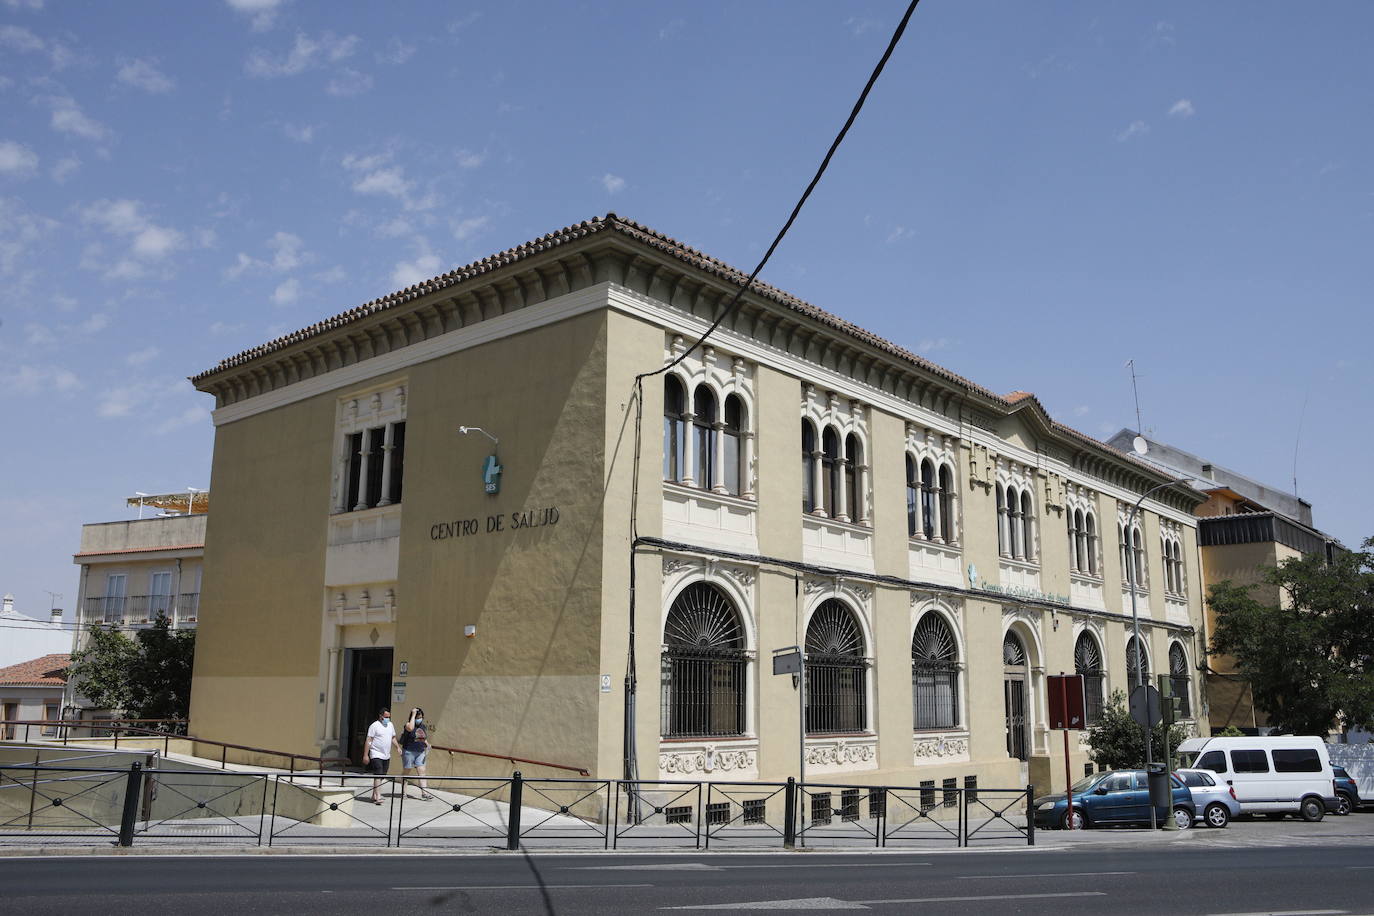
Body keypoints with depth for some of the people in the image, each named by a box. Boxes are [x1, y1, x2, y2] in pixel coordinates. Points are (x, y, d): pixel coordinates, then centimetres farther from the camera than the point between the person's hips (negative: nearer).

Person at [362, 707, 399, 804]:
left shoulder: (390, 725, 13)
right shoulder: (374, 726, -8)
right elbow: (369, 741, -9)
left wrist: (398, 747, 9)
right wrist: (365, 755, -13)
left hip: (386, 756, 7)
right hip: (376, 755, -7)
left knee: (381, 777, 10)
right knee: (378, 776, -14)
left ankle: (374, 795, 19)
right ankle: (378, 797, -19)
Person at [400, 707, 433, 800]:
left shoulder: (424, 727, 11)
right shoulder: (408, 724, -8)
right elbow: (410, 728, -34)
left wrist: (427, 745, 4)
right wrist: (413, 715, -25)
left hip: (420, 753, 5)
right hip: (409, 752, -5)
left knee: (422, 772, -2)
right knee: (406, 772, 6)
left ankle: (424, 793, -6)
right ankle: (404, 792, 18)